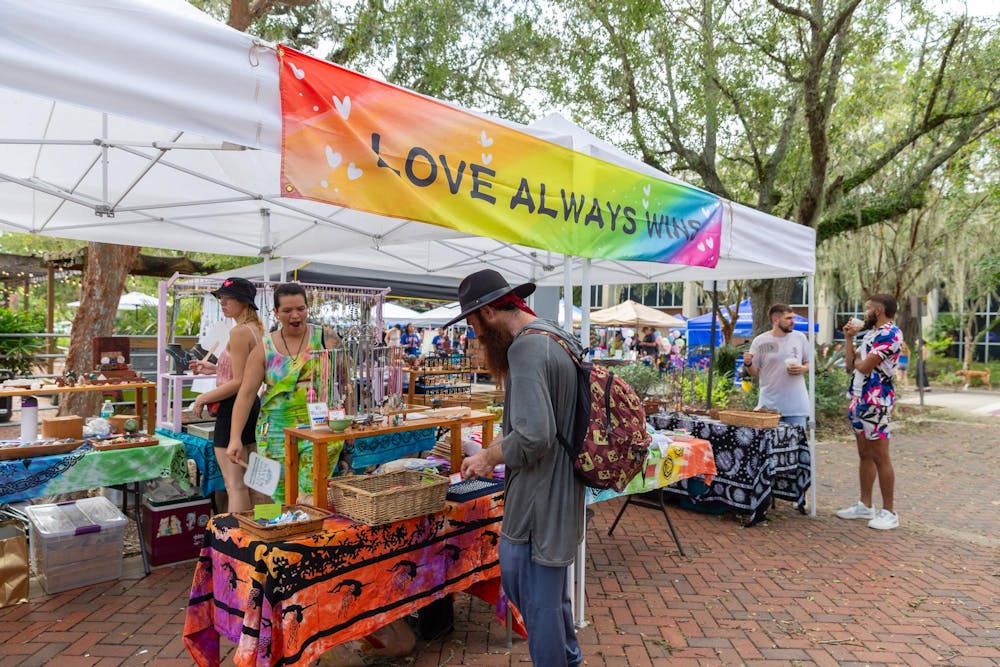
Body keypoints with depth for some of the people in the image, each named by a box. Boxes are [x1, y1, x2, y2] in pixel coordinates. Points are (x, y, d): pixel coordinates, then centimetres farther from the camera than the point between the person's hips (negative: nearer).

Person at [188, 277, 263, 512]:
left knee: (235, 485, -5)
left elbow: (239, 383, -20)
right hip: (253, 405, 10)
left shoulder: (239, 332, -17)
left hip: (234, 407, -10)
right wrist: (215, 369, 19)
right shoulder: (257, 329, 11)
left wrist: (203, 398, -11)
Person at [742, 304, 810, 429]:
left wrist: (802, 369, -8)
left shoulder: (800, 337, 5)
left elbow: (810, 364, 14)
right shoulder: (760, 341, -3)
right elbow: (755, 372, 2)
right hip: (769, 405, -2)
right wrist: (748, 364, -19)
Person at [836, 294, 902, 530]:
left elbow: (863, 366, -21)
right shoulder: (869, 334, 16)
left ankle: (889, 512, 6)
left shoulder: (890, 334, -14)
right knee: (864, 456, 14)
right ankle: (865, 505, 23)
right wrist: (849, 338, 10)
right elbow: (850, 365, 12)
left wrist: (857, 360, 1)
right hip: (859, 400, 9)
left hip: (876, 402, -9)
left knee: (880, 458, -3)